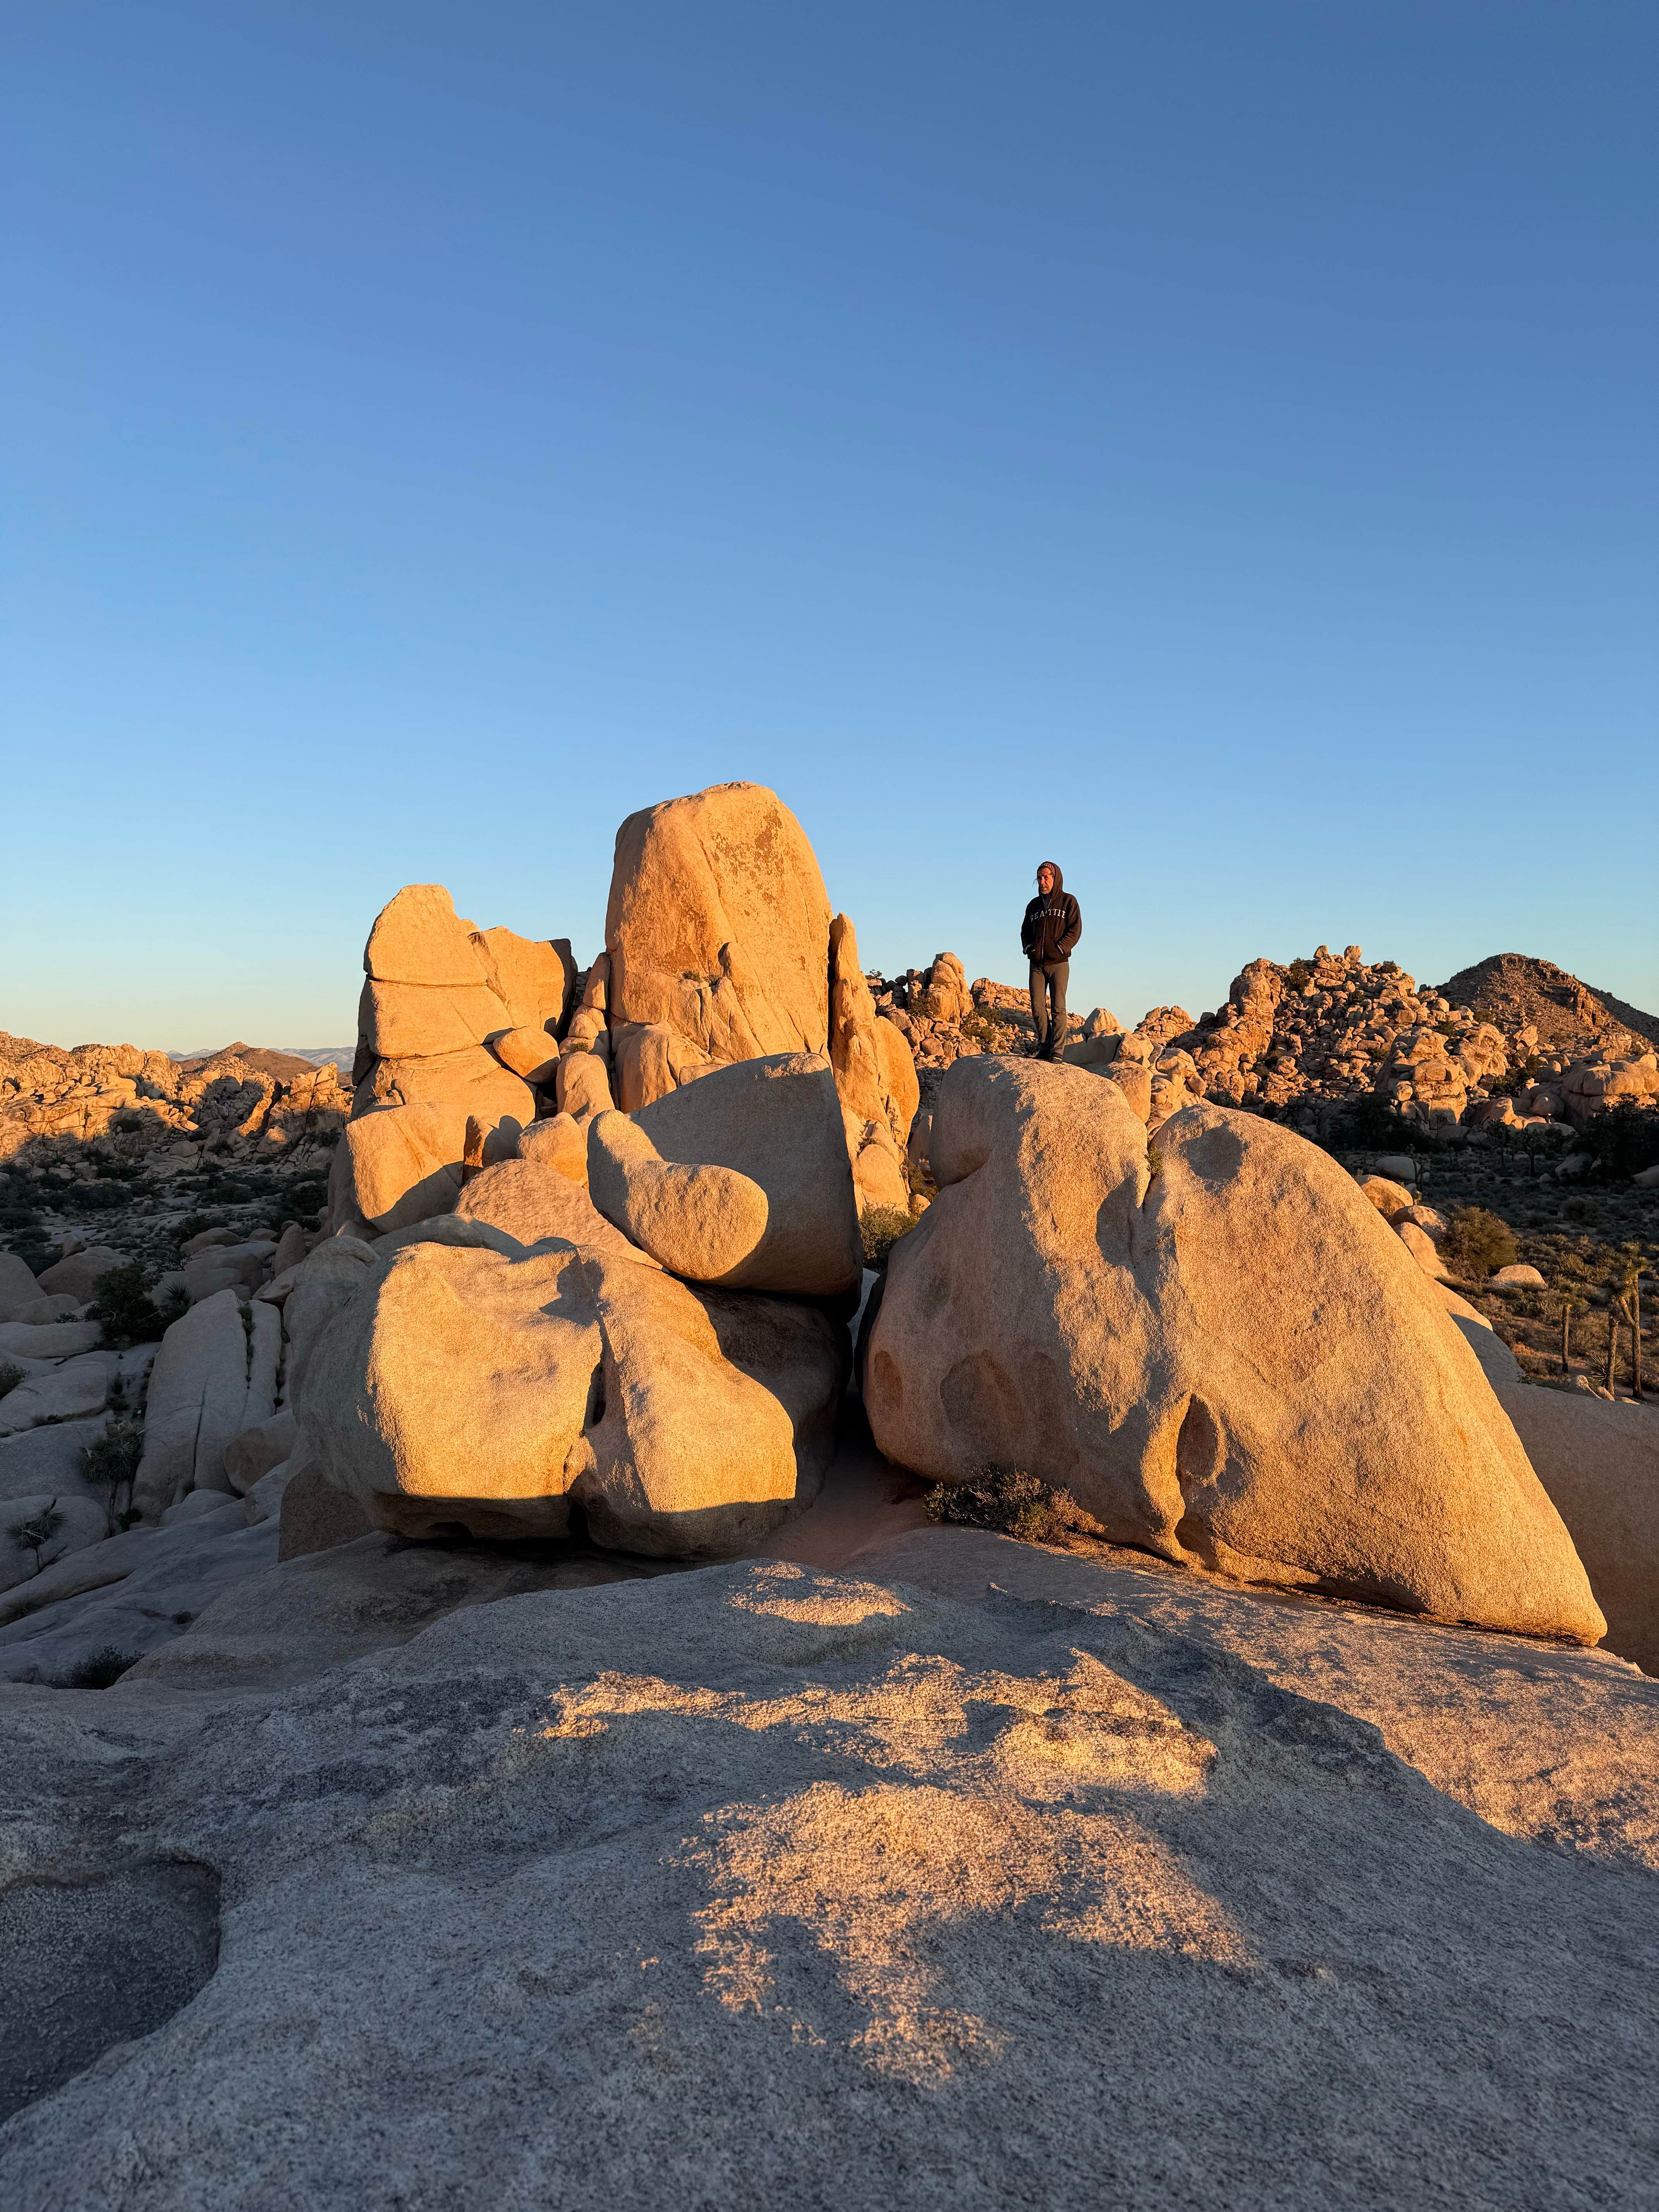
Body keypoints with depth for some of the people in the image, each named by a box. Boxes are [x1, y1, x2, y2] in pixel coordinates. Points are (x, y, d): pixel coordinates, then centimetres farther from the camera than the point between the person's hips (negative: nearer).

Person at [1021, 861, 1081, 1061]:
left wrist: (1058, 949, -15)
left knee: (1058, 1008, -6)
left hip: (1059, 963, -4)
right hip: (1036, 964, 4)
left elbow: (1075, 930, -4)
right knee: (1037, 1008, 0)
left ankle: (1057, 1050, -8)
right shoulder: (1034, 905, 17)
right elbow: (1025, 931, 22)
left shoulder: (1068, 901, 4)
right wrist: (1028, 947, 2)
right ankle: (1044, 1048, 6)